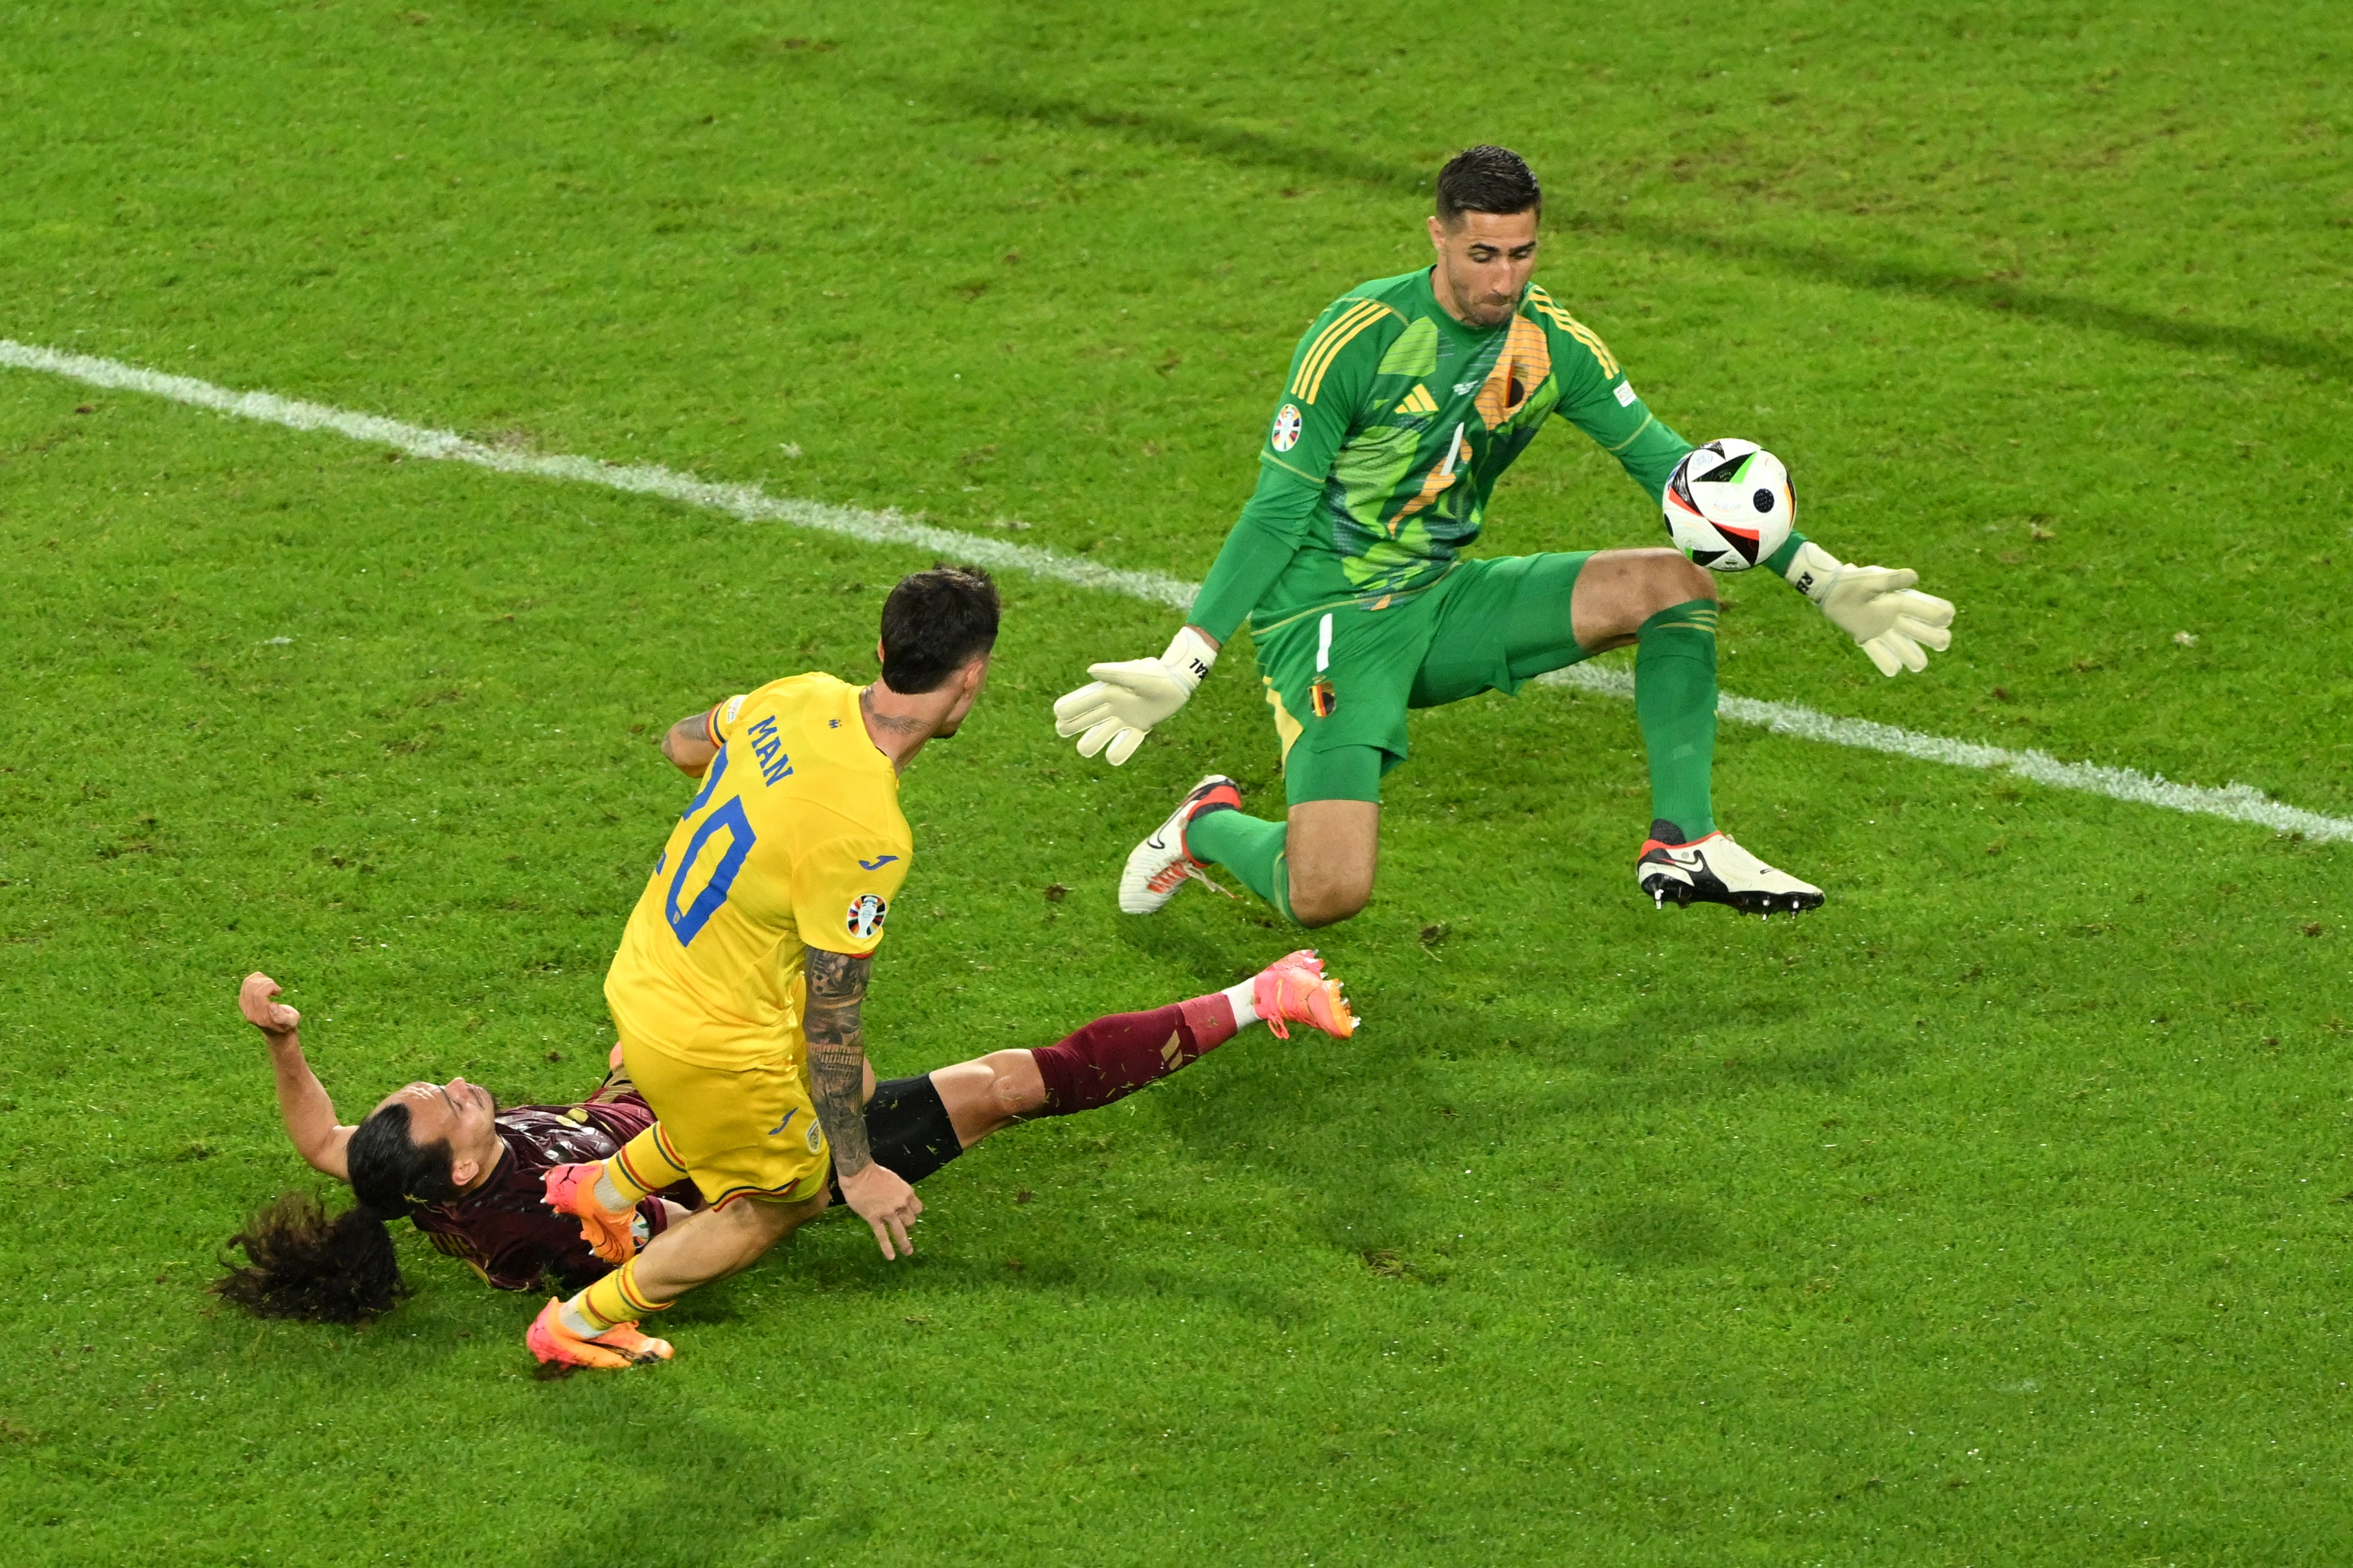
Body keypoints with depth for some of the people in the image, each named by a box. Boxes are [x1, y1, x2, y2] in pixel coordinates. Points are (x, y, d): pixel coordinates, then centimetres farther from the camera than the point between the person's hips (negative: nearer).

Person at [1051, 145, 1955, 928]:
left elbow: (1670, 469, 5)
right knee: (1327, 896, -22)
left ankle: (1683, 844, -7)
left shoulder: (1554, 345, -3)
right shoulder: (1360, 338, -18)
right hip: (1328, 616, -6)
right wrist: (1178, 670, -20)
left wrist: (1824, 581, 1)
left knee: (1675, 583, -11)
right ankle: (1209, 827, 13)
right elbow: (1276, 514, -14)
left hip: (1441, 599, 6)